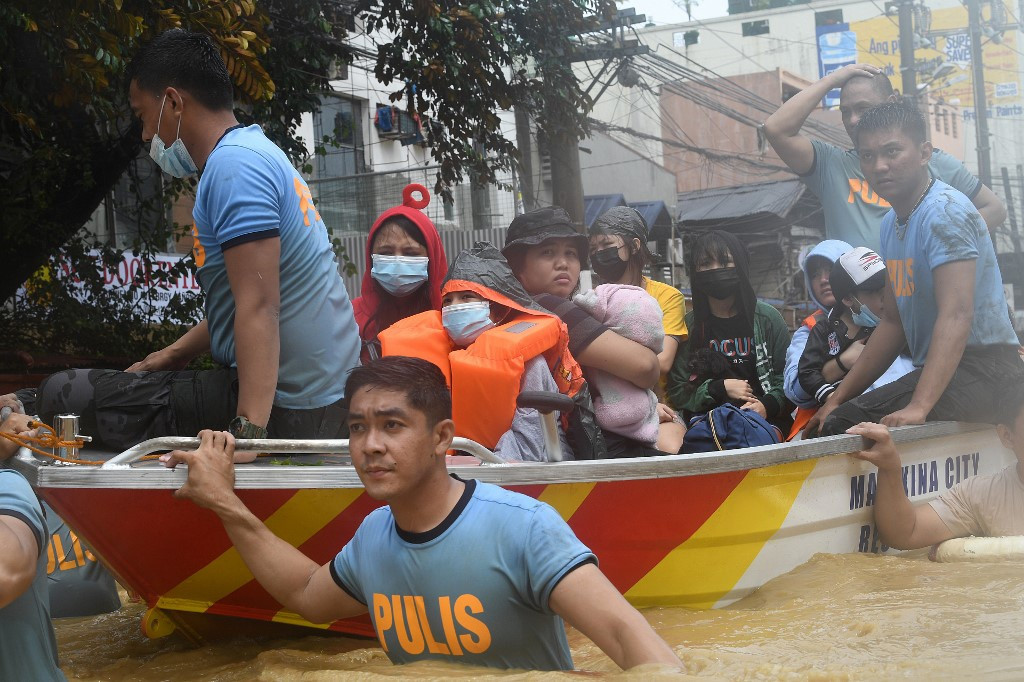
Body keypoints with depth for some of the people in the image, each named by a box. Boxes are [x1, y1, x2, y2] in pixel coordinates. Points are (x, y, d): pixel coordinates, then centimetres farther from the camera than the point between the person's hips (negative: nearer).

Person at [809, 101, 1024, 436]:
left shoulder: (943, 211, -16)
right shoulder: (892, 224, 14)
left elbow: (956, 315, -27)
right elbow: (893, 322, 19)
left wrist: (918, 407, -37)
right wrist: (838, 398, 16)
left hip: (982, 370, -9)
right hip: (935, 370, 9)